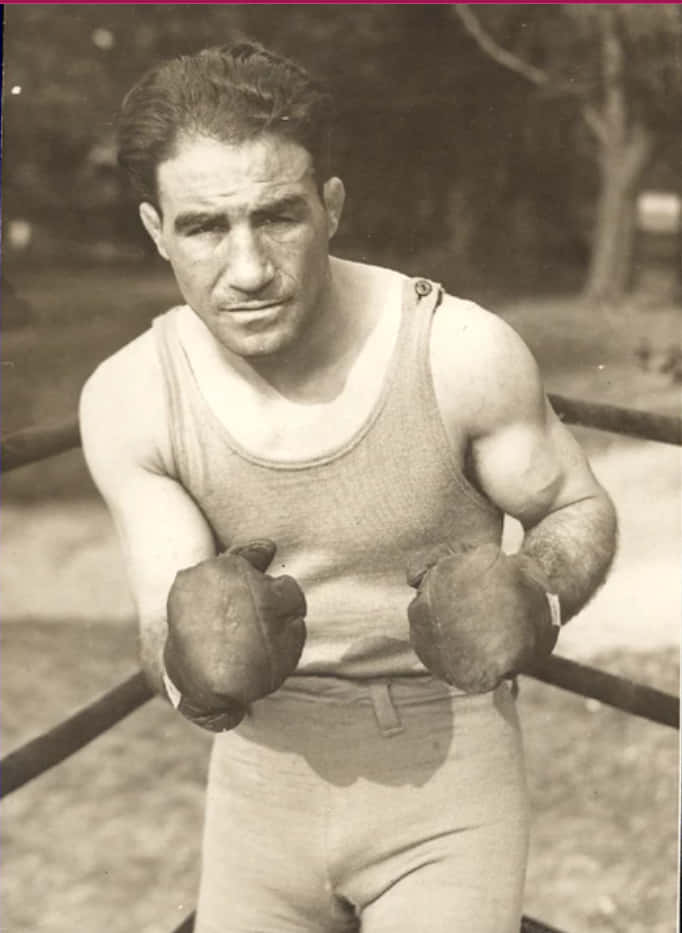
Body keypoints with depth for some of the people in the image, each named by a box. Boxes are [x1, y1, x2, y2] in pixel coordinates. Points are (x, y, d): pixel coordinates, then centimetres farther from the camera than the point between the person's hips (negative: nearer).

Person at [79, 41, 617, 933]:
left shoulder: (462, 351, -21)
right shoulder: (128, 400, -14)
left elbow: (581, 513, -5)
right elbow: (169, 645, -12)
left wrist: (531, 598, -27)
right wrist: (194, 665, -36)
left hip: (445, 785, -2)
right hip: (264, 772, 3)